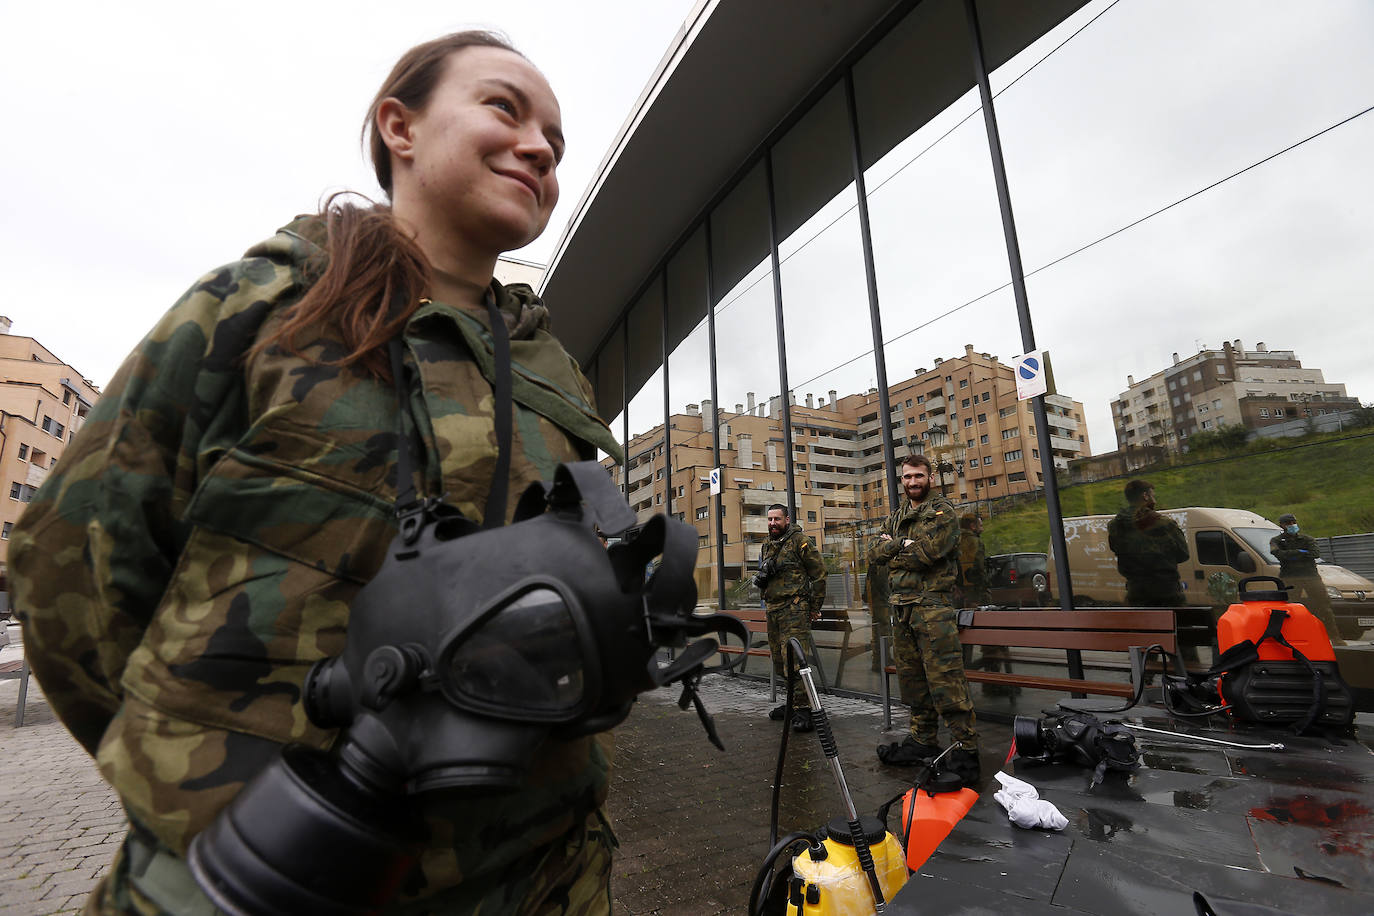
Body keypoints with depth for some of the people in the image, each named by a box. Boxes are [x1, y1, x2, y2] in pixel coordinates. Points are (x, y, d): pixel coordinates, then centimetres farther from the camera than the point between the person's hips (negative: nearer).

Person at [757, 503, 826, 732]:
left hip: (795, 609, -7)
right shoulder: (766, 546, 16)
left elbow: (819, 573, -4)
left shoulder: (800, 541, -6)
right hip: (773, 610, 8)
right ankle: (793, 702, 25)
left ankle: (803, 709, -7)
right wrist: (761, 577, 9)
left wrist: (814, 607, -4)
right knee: (780, 660, 12)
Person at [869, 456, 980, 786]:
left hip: (932, 604, -7)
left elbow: (928, 552, -15)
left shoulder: (943, 511, -1)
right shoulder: (895, 517, 20)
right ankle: (923, 741, 23)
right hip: (901, 606, 7)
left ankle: (965, 749, 0)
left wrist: (894, 554, -2)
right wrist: (903, 544, -8)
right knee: (912, 677, 12)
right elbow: (875, 553, 8)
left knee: (945, 678, -9)